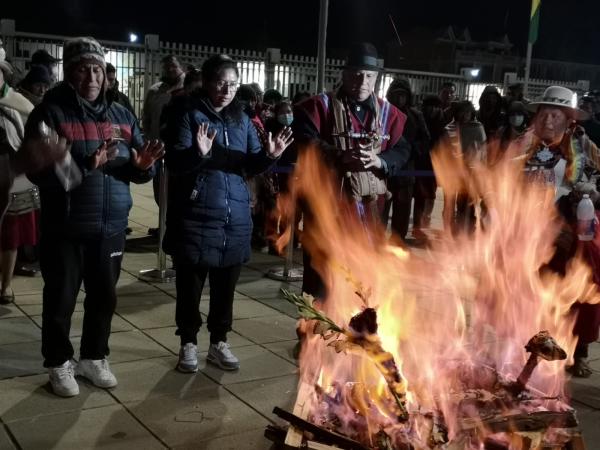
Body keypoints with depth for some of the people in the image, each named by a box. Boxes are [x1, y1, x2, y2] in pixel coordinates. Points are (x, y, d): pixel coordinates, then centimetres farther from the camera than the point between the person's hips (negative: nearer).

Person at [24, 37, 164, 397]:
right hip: (65, 227, -4)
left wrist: (142, 164, -15)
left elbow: (137, 170, 9)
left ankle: (94, 357, 33)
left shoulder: (121, 115, 8)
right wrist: (86, 165, -30)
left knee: (105, 296, 14)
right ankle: (59, 364, 25)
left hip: (111, 226, 4)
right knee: (61, 299, 7)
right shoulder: (50, 113, -7)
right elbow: (39, 170, -18)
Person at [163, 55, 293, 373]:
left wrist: (268, 155, -12)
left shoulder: (242, 120, 11)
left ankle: (219, 343, 28)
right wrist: (197, 153, -32)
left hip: (235, 217, 5)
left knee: (225, 286, 13)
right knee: (191, 285, 7)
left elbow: (251, 165, 9)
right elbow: (174, 163, -13)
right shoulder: (189, 116, -5)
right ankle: (189, 343, 23)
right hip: (196, 216, -4)